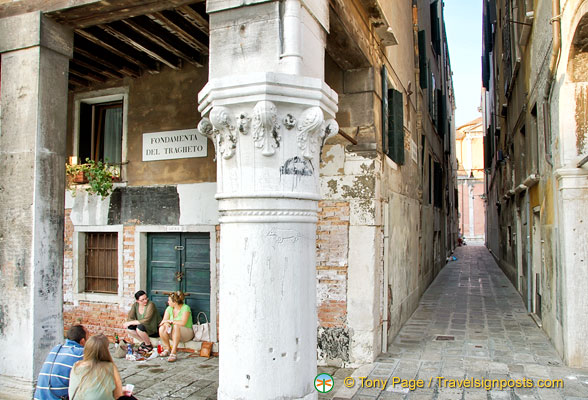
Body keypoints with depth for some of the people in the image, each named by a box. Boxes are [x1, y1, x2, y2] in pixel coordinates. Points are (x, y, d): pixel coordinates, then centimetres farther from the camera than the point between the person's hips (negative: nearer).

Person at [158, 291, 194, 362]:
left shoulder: (185, 308, -15)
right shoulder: (169, 308, 2)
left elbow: (183, 323, -26)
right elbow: (164, 321, -2)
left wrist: (169, 321, -19)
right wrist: (166, 324, -26)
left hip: (187, 333, -5)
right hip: (174, 333, 5)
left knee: (176, 326, -36)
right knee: (161, 328, -23)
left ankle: (173, 352, -37)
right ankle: (167, 349, -8)